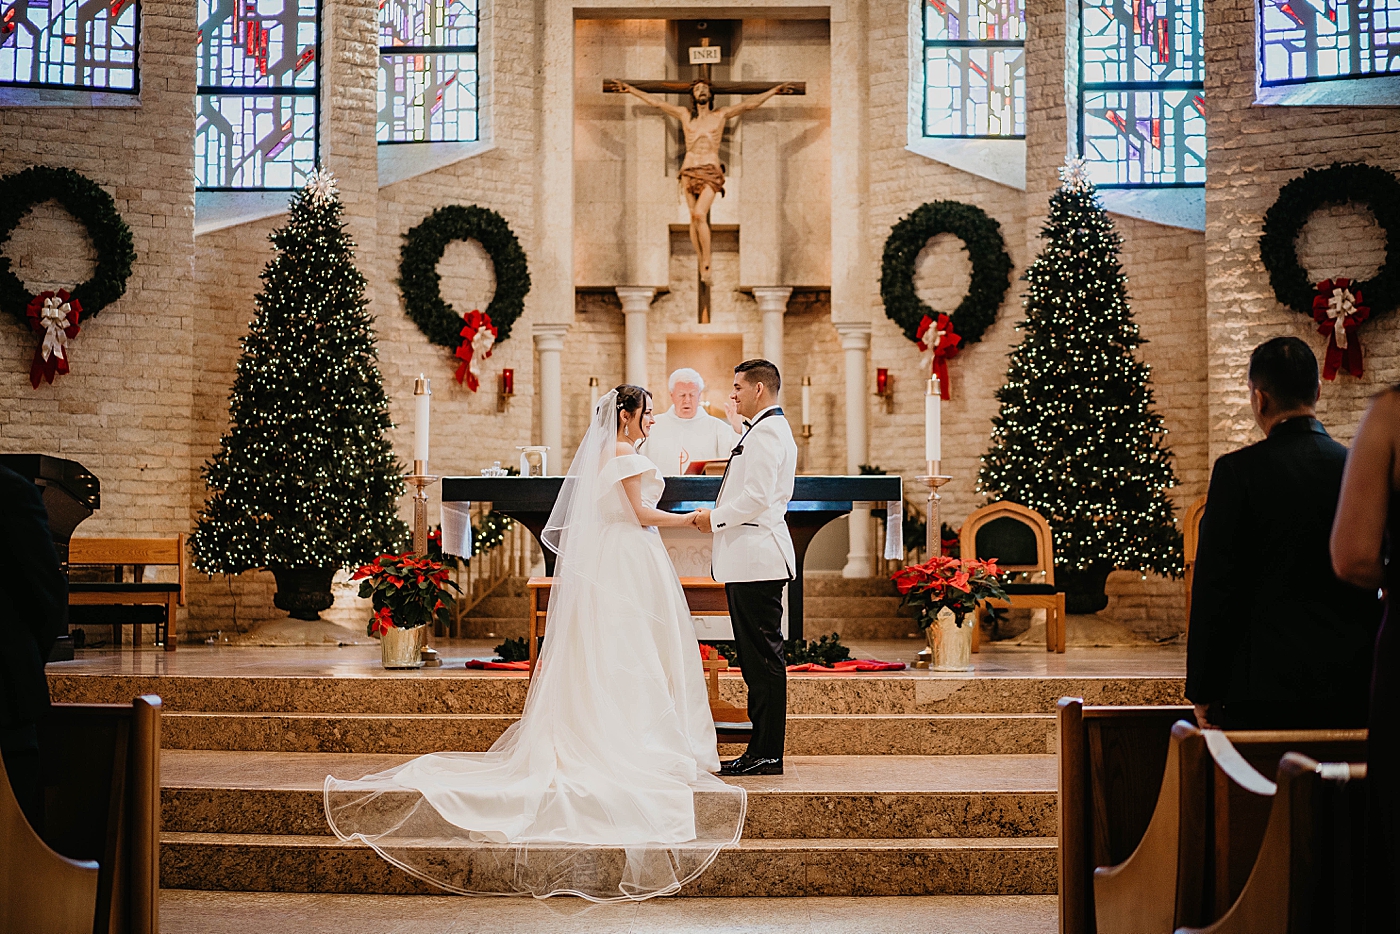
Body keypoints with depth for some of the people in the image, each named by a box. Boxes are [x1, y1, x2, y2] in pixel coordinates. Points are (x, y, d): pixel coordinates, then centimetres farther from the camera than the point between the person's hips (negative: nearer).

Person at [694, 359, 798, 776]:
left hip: (757, 559, -11)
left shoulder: (768, 432, -13)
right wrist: (718, 517, 13)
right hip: (749, 558, 11)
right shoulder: (767, 430, 21)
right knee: (756, 658, 11)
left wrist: (715, 518, -8)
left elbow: (757, 497, -21)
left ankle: (767, 754, -3)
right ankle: (761, 749, 16)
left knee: (764, 656, -7)